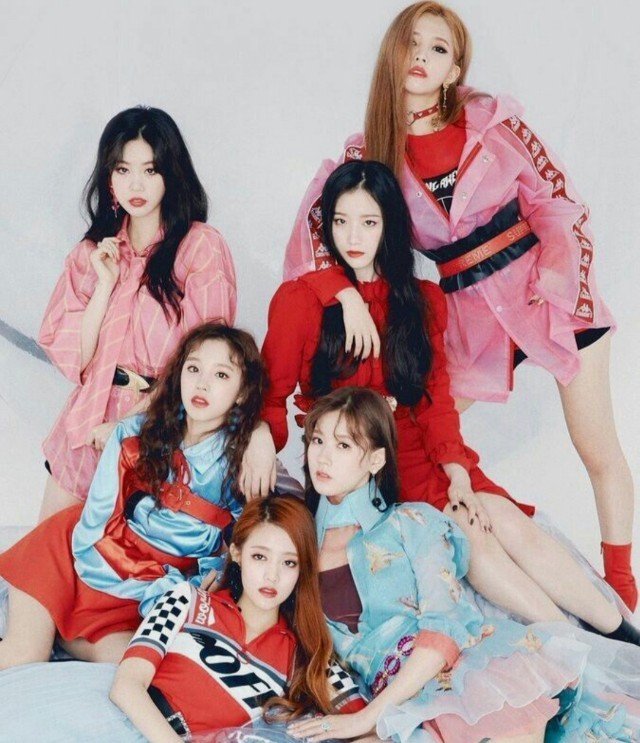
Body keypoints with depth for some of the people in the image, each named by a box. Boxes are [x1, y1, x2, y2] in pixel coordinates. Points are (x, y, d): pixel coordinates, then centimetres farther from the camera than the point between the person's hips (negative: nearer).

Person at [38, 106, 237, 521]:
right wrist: (106, 283, -10)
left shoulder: (202, 246, -8)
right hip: (89, 426, 5)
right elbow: (72, 358, 1)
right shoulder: (93, 251, 7)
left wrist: (134, 422, -11)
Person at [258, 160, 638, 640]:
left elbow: (434, 397, 4)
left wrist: (457, 472, -10)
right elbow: (271, 395, -1)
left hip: (418, 451, 4)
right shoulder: (299, 301, -6)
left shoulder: (424, 301, 7)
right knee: (465, 532, -24)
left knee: (509, 522, -19)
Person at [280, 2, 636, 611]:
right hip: (466, 315, 2)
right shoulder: (369, 153, -4)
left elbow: (558, 200, -3)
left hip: (546, 289, -1)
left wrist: (566, 280, -16)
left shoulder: (491, 119, -6)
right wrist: (346, 293, -28)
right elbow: (312, 224, -12)